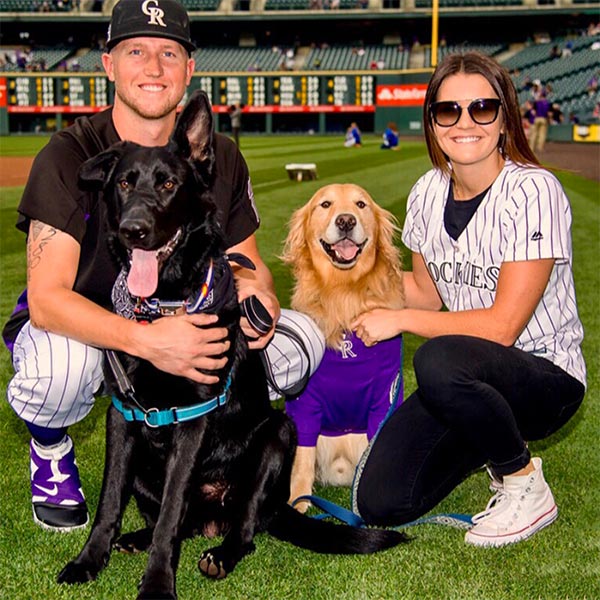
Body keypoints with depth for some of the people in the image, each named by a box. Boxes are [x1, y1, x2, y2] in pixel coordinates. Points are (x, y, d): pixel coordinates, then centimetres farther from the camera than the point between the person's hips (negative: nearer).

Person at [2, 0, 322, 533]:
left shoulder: (219, 159, -5)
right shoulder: (71, 155, -18)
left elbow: (247, 263, 4)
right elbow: (47, 298, -27)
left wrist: (257, 293, -23)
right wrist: (144, 340, -45)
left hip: (180, 326, 4)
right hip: (80, 328, -3)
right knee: (60, 368, -39)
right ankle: (50, 449, 1)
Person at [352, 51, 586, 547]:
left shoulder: (532, 190, -18)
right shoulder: (429, 192, 1)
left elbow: (501, 326, -21)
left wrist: (400, 320, -14)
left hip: (547, 376, -6)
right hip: (471, 377, 6)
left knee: (438, 360, -38)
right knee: (379, 503, -9)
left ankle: (527, 488, -10)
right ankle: (497, 439, 17)